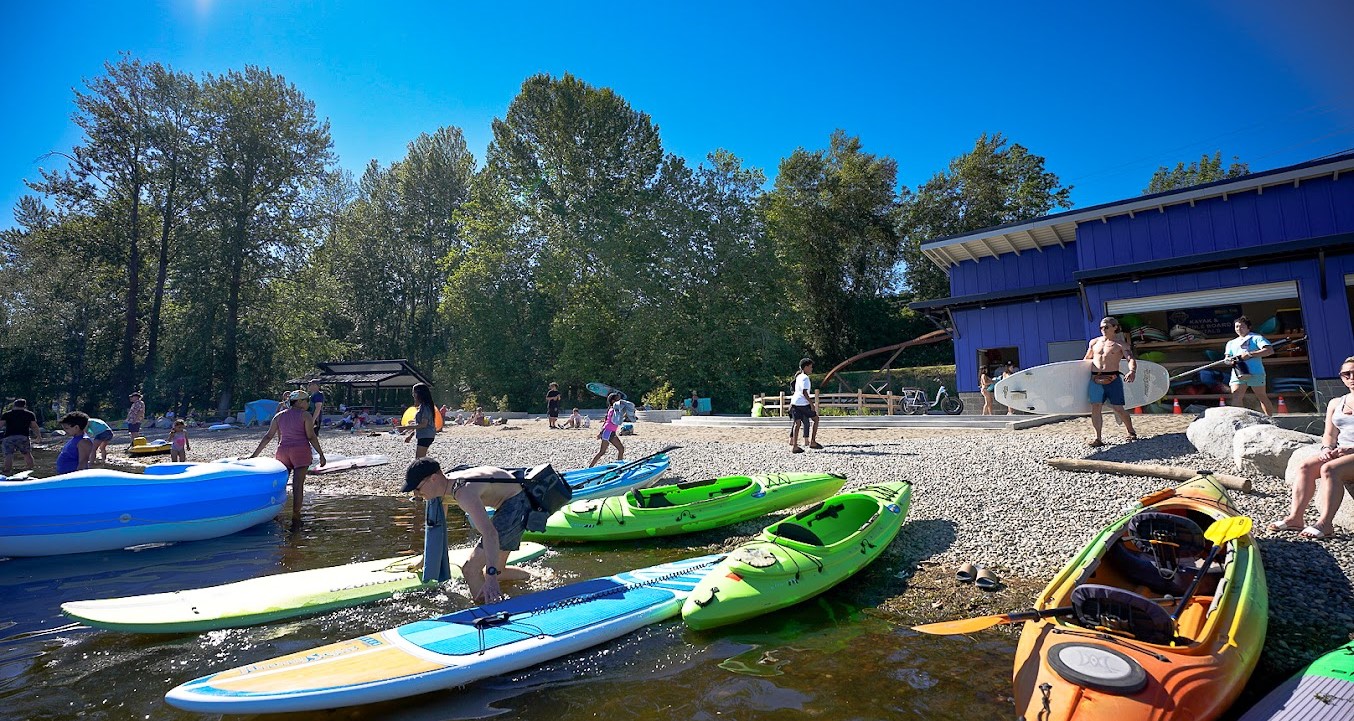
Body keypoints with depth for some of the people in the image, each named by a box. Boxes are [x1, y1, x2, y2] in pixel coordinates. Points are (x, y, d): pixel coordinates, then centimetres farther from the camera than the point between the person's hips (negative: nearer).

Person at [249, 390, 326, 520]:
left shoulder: (279, 416, 10)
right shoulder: (305, 415, -5)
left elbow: (268, 437, 6)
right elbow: (311, 437, -10)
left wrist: (254, 454, 11)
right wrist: (321, 454, -6)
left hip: (283, 451, 5)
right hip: (300, 451, -5)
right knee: (298, 485, -3)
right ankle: (295, 516, -2)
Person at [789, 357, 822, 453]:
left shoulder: (798, 377, 17)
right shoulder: (805, 378, -10)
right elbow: (804, 392, -17)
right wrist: (811, 404, -15)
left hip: (794, 402, 8)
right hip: (803, 403, -8)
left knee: (797, 423, 5)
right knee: (816, 419, 9)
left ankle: (794, 446, -1)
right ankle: (812, 442, 10)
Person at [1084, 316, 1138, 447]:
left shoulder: (1121, 345, 1)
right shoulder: (1094, 342, 14)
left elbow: (1131, 359, -14)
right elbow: (1086, 359, 26)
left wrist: (1132, 371, -33)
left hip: (1113, 379, -3)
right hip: (1096, 380, 3)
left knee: (1118, 409, 0)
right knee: (1095, 408, -6)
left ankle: (1131, 432, 26)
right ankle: (1098, 438, -2)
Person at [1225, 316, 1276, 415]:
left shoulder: (1256, 338, 9)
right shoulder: (1231, 343, 23)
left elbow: (1270, 350, -6)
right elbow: (1227, 359, 17)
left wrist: (1250, 354, -15)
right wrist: (1229, 361, -7)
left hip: (1255, 373, -3)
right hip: (1238, 374, 3)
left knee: (1262, 396, 5)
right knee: (1235, 398, -11)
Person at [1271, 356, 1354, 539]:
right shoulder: (1335, 403, 19)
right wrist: (1326, 448, -5)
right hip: (1339, 452, 5)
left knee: (1329, 469, -32)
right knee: (1305, 467, -21)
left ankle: (1325, 523, -32)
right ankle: (1295, 517, -27)